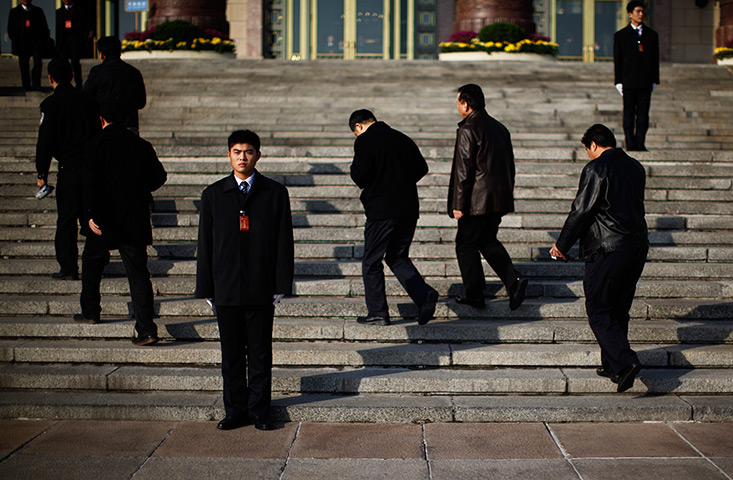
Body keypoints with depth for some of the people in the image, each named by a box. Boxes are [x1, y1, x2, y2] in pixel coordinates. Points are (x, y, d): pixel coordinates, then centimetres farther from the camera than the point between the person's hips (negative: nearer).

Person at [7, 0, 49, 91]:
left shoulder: (38, 11, 13)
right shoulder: (14, 12, 9)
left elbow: (44, 27, 16)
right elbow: (10, 29, 9)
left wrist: (44, 41, 6)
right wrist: (15, 42, -1)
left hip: (36, 42, 0)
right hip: (22, 44, 0)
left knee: (38, 63, -13)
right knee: (24, 67, 3)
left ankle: (36, 85, -3)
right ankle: (27, 86, 12)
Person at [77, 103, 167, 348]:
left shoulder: (95, 145, -4)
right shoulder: (142, 146, 4)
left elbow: (91, 182, -13)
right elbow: (159, 177, 8)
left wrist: (91, 214, -15)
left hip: (104, 221, -2)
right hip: (135, 220, 2)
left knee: (92, 262, 22)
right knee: (138, 272, 0)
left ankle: (90, 311, 33)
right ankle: (146, 327, -9)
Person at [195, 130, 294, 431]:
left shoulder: (275, 193, 3)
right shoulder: (213, 194, 7)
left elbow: (284, 242, 2)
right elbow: (205, 244, 7)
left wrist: (281, 285, -4)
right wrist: (206, 288, 3)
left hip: (261, 290, -1)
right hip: (226, 290, 1)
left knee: (260, 355, 5)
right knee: (231, 355, 8)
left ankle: (259, 412, 16)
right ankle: (236, 411, 19)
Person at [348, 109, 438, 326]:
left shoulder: (364, 141, -7)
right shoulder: (402, 138, 12)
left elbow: (360, 176, -14)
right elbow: (422, 168, 13)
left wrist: (354, 168, 8)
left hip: (381, 210, -6)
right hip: (409, 208, 6)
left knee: (371, 262, 6)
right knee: (398, 258, 16)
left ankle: (377, 313, 8)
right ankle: (425, 295, -3)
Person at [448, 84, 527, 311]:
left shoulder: (468, 130, -14)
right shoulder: (499, 128, 11)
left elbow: (463, 171, -17)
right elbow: (510, 166, 16)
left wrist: (458, 205, -14)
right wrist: (507, 196, 22)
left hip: (477, 201, -8)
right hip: (499, 199, 8)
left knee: (466, 245, 4)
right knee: (488, 241, 20)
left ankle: (475, 295, 8)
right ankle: (514, 281, 5)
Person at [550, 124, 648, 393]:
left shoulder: (596, 169, -10)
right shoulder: (635, 167, 13)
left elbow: (581, 211, -12)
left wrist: (562, 245, -2)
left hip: (607, 250, -7)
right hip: (637, 247, 7)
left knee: (598, 311, -2)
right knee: (618, 310, 16)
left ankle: (625, 362, -16)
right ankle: (612, 365, 23)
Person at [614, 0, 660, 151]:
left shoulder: (652, 35, 12)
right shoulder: (620, 35, 6)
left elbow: (655, 60, 13)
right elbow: (617, 61, 5)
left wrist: (654, 81, 6)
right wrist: (619, 82, -2)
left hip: (645, 82, 2)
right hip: (629, 82, -2)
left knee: (643, 115, 0)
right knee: (629, 115, 0)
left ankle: (640, 143, 4)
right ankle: (630, 144, 5)